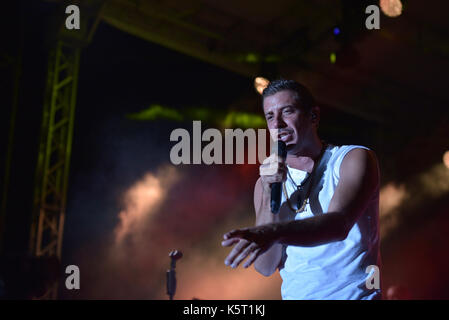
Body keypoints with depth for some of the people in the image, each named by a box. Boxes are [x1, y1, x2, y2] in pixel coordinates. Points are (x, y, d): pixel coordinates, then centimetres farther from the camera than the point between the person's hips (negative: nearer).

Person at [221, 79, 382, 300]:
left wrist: (273, 232, -33)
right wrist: (269, 194, -10)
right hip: (294, 295, 2)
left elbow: (338, 223, -19)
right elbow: (265, 267, 0)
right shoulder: (265, 183, 7)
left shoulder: (355, 158, -1)